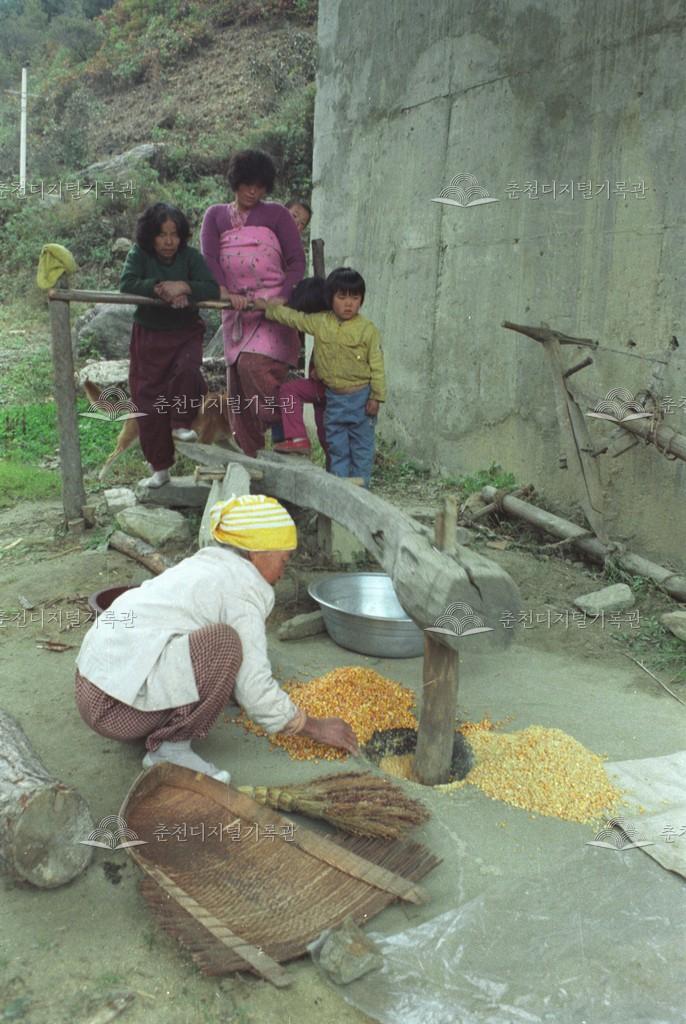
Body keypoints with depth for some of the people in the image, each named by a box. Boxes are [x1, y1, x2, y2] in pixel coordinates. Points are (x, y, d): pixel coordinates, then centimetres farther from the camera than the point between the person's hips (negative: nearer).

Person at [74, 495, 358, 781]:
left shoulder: (202, 564, 17)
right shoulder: (242, 588, -11)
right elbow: (254, 690, -13)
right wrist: (315, 728, 0)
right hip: (115, 707, -10)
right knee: (223, 642, -23)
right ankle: (170, 747, -13)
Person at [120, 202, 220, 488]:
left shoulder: (190, 256, -6)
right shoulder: (139, 254, -6)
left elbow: (212, 289, -16)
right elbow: (126, 285, -21)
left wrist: (184, 287, -30)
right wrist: (160, 288, -30)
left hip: (185, 332, 0)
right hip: (149, 334, 0)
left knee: (187, 371, -31)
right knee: (148, 399, 0)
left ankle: (181, 424, -2)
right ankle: (159, 467, 11)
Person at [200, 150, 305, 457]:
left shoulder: (276, 214, 10)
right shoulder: (216, 216, 16)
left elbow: (297, 260, 3)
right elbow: (209, 258, 1)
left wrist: (283, 297, -14)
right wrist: (224, 292, -18)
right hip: (236, 309, 4)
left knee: (255, 364, -24)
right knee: (238, 376, 2)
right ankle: (251, 455, 10)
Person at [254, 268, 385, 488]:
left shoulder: (367, 329, -10)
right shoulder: (319, 323, 1)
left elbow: (377, 365, -9)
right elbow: (292, 317, 13)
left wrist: (376, 397, -11)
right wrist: (267, 306, 12)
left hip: (360, 397, -4)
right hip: (333, 397, 4)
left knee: (362, 444, 5)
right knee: (336, 445, 10)